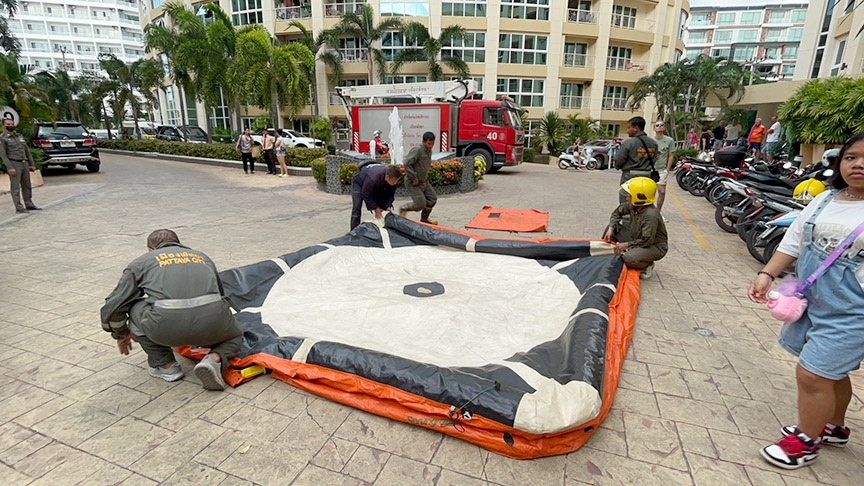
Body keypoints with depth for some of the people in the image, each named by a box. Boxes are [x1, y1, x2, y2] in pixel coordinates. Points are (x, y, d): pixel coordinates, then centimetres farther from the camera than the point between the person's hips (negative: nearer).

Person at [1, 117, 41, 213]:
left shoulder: (20, 136, 14)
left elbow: (27, 151, 18)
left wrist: (32, 164, 13)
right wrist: (9, 168, -18)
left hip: (24, 164, 6)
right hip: (13, 165, -6)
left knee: (27, 186, 9)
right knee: (15, 187, -4)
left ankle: (29, 205, 16)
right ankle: (19, 207, -2)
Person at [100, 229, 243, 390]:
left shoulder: (141, 262, 27)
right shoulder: (202, 256, 35)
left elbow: (112, 307, 26)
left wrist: (121, 334, 48)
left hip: (167, 325, -1)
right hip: (212, 321, 2)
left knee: (135, 310, 31)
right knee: (234, 338, 34)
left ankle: (165, 365, 26)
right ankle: (215, 359, 0)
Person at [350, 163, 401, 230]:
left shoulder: (394, 178, -28)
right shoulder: (373, 177, -46)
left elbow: (390, 194, -11)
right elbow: (366, 195, -32)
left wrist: (388, 206, -26)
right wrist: (375, 208, -32)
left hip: (376, 185, 6)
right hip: (359, 181, -6)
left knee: (382, 206, -3)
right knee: (357, 208, -16)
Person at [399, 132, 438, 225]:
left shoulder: (429, 151, 8)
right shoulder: (417, 150, -20)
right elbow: (407, 164, -27)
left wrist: (426, 177, 11)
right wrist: (414, 179, -23)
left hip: (424, 181, 9)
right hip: (413, 183, -9)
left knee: (432, 198, 6)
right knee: (420, 204, -12)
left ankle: (424, 218, 22)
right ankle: (403, 209, 14)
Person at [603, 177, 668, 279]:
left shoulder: (651, 215, -31)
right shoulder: (632, 206, -7)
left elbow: (647, 241, -30)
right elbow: (617, 213, 11)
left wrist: (625, 245, -22)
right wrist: (611, 229, -4)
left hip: (656, 247, -8)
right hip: (637, 239, 8)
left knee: (629, 258, -34)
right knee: (614, 227, -3)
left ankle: (647, 266, 0)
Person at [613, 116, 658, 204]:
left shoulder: (628, 143, -13)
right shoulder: (653, 143, 5)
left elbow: (619, 160, -11)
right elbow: (653, 160, 8)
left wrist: (618, 167, 10)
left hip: (630, 176, -6)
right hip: (646, 176, 6)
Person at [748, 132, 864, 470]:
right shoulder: (825, 200, 6)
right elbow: (793, 242, 10)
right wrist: (767, 274, 1)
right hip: (811, 300, 6)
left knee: (812, 374, -2)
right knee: (831, 371, 22)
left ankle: (806, 442, 20)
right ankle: (833, 429, 44)